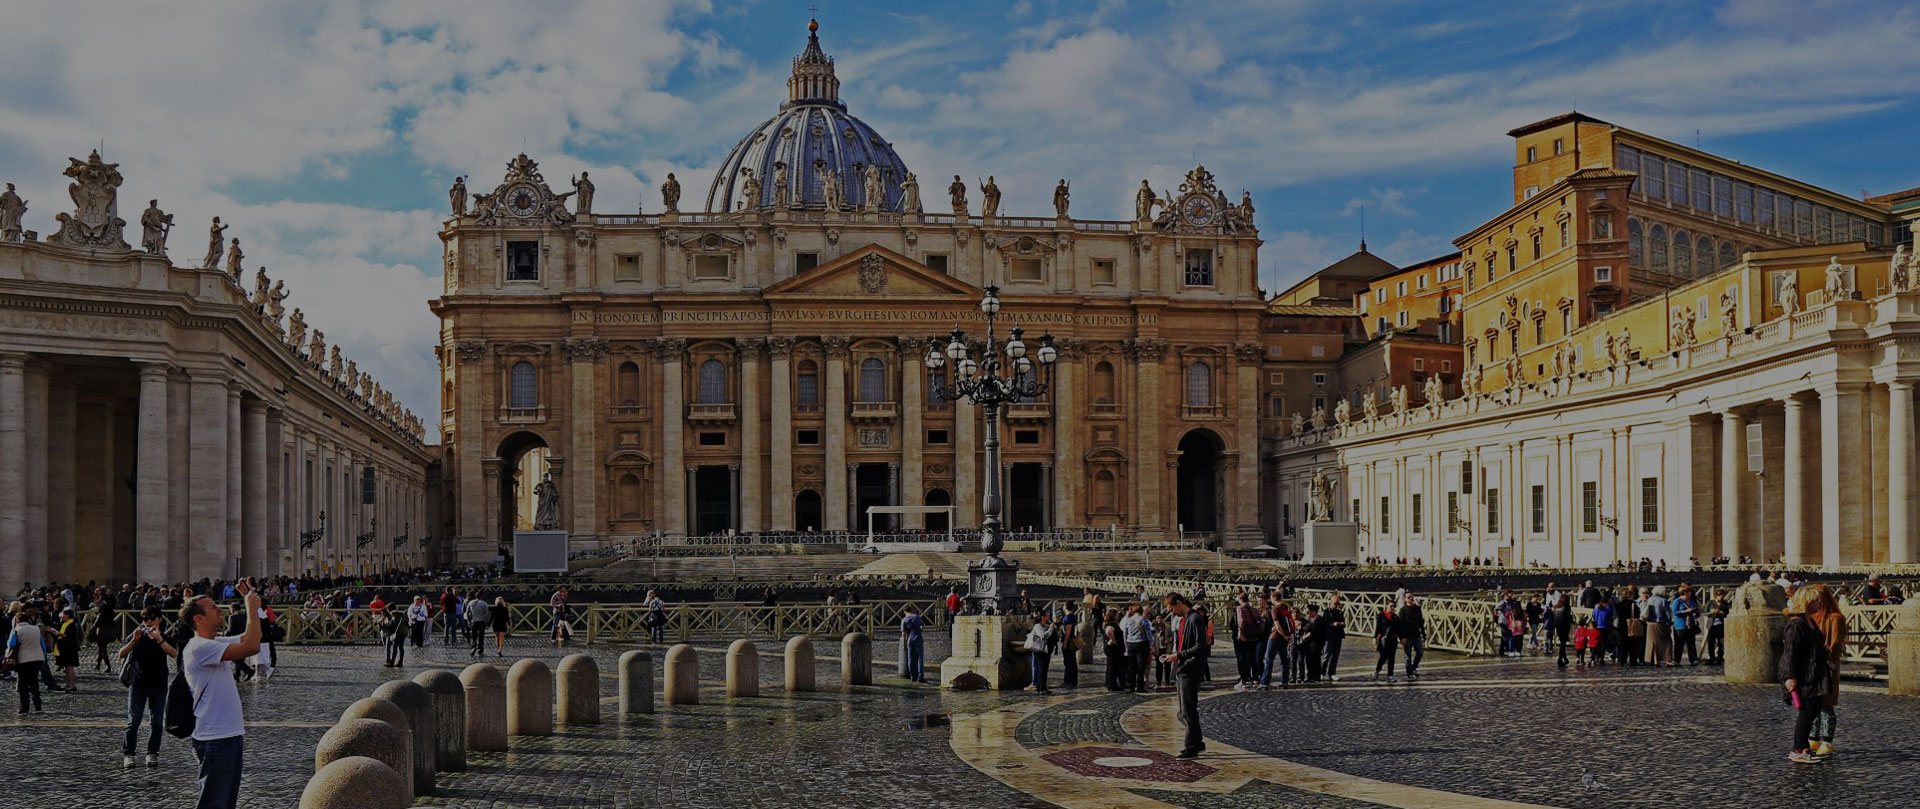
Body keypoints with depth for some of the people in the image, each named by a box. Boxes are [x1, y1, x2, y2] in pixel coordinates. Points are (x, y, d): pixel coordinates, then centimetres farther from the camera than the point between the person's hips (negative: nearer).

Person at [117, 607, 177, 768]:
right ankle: (127, 753, -2)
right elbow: (121, 654, -6)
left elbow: (174, 654, -15)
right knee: (134, 720, -6)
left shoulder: (165, 638, 5)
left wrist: (159, 639, -26)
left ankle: (152, 753, 7)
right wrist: (134, 640, -19)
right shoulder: (137, 637, 6)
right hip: (138, 683, 0)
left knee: (156, 721, 1)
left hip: (159, 685, 1)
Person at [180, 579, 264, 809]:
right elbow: (251, 647, -27)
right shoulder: (199, 647, -18)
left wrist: (251, 602, 12)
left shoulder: (216, 643, 12)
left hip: (231, 735, 10)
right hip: (215, 739, -10)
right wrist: (252, 607, -17)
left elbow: (250, 638, 22)